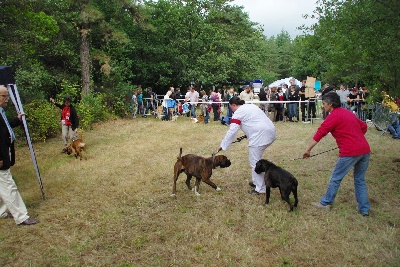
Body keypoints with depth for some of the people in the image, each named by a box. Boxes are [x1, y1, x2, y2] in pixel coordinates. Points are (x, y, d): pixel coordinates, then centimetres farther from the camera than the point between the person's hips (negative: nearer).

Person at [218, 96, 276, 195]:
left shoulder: (238, 113, -3)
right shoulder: (251, 105, 22)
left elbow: (232, 132, -7)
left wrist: (223, 145, 1)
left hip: (260, 135, -9)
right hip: (270, 131, 10)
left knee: (255, 162, 2)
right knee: (256, 159, 23)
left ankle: (260, 188, 9)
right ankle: (257, 180, 33)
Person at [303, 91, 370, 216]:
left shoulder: (333, 116, -8)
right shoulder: (348, 112, 16)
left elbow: (319, 133, -9)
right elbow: (364, 126, 21)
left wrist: (308, 150, -5)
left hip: (350, 152, -8)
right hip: (365, 150, 8)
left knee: (336, 178, 7)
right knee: (360, 180, 18)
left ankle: (325, 203, 19)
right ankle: (364, 209, 22)